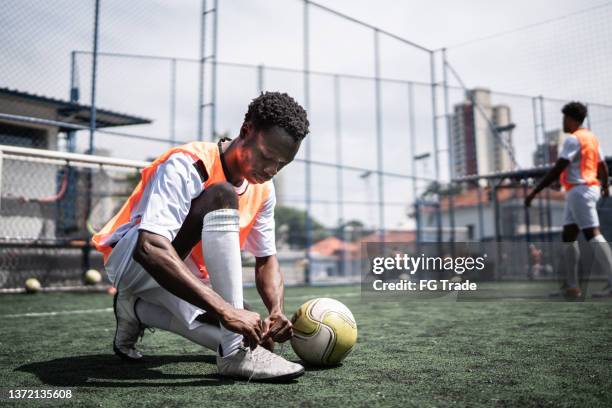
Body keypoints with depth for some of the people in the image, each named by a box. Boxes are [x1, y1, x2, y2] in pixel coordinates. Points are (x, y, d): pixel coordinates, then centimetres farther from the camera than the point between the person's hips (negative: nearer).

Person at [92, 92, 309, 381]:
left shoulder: (263, 189, -3)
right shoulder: (186, 165, -26)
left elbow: (266, 260, 3)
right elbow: (149, 249, -38)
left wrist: (276, 312, -18)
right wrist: (225, 310, -45)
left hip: (187, 274, 8)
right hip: (131, 260, -7)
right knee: (220, 197, -31)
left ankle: (137, 310, 7)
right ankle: (236, 353, -34)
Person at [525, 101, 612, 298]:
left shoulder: (573, 139, -11)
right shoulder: (592, 138, 17)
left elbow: (556, 170, -18)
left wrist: (533, 193, -17)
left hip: (579, 191, -10)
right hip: (585, 191, 10)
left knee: (594, 236, -13)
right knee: (568, 237, 11)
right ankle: (572, 286, 13)